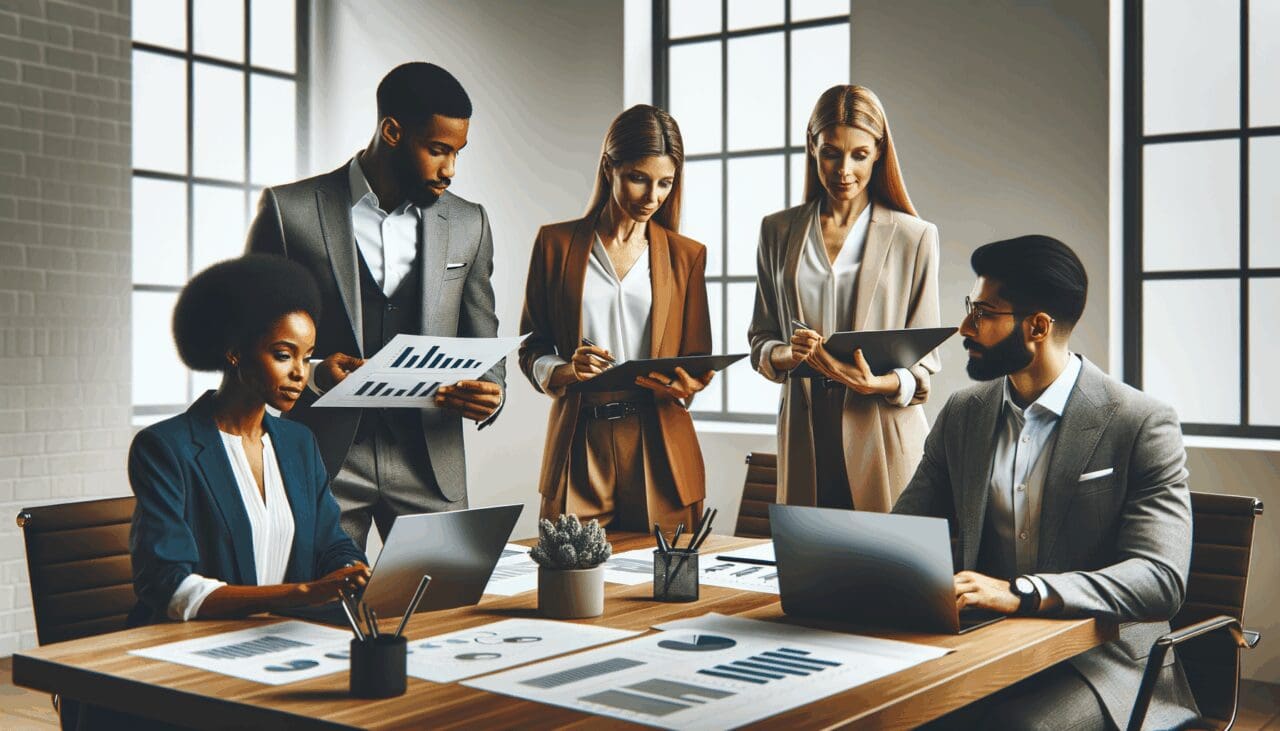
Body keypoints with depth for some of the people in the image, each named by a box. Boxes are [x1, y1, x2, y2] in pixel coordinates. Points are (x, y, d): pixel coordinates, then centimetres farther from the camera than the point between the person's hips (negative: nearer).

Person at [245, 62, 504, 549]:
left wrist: (489, 396, -8)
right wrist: (310, 371, -16)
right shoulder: (289, 210, -1)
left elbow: (482, 347, 13)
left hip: (430, 466, 3)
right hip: (321, 459, -2)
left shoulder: (468, 224, 9)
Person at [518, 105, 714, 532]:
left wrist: (684, 385, -12)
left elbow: (697, 360, 11)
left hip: (659, 448, 1)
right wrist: (564, 372, -14)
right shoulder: (556, 243, 6)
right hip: (579, 444, -1)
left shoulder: (686, 255, 10)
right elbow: (532, 349, 7)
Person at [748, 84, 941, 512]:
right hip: (806, 439, 2)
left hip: (884, 439, -2)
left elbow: (924, 364, 1)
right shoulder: (778, 231, 10)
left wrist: (877, 383, -19)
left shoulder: (915, 237, 2)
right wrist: (788, 354, -10)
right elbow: (759, 341, 12)